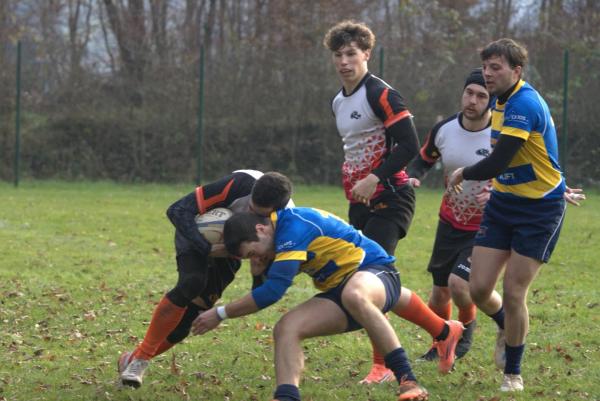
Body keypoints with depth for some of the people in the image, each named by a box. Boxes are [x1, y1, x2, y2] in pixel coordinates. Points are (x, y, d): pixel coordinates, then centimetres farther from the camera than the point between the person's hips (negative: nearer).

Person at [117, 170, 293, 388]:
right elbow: (177, 211, -35)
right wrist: (207, 248, -43)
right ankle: (140, 358, -19)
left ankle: (134, 360, 17)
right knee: (191, 284, -31)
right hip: (197, 235, -3)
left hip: (227, 252, 3)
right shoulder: (238, 185, -37)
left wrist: (258, 273, -41)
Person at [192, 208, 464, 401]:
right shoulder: (282, 227, 7)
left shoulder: (293, 226, -23)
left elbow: (273, 291, -27)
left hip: (375, 271, -9)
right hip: (338, 289, 9)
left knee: (354, 296, -43)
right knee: (286, 328, -14)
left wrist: (221, 314, -19)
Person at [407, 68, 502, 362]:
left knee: (458, 284, -20)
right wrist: (413, 178, -9)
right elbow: (424, 159, 13)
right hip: (450, 223, 5)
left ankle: (467, 328, 12)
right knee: (439, 293, 8)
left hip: (487, 227, -5)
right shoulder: (443, 130, -6)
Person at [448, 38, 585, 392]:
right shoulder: (502, 102, 6)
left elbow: (497, 164, -27)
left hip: (540, 210, -8)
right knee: (480, 289, 0)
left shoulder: (524, 104, -23)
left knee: (513, 294, -6)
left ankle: (513, 374, 13)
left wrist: (462, 174, -9)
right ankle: (506, 327, 34)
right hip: (503, 203, 8)